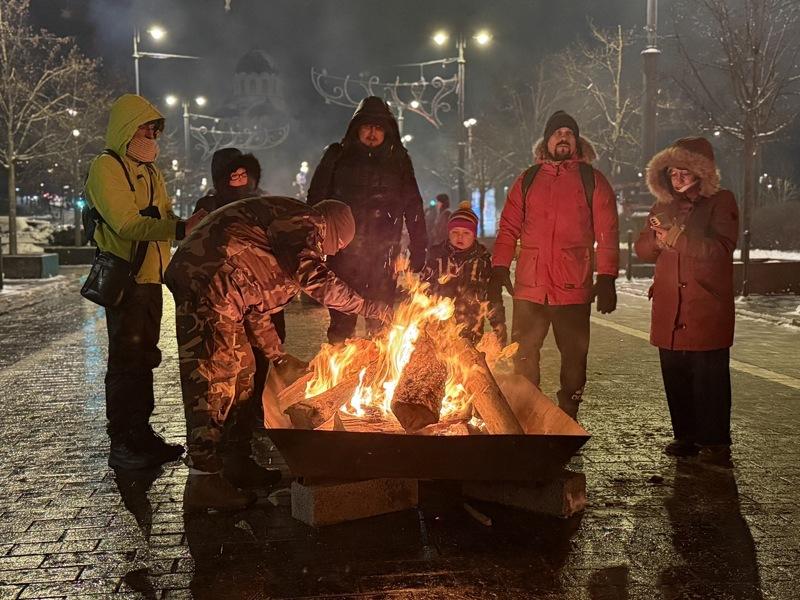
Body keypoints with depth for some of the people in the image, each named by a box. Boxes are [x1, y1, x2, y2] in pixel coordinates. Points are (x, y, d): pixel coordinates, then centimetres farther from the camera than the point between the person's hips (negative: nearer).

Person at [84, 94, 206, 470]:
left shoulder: (150, 171, 19)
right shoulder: (106, 168, -9)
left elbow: (163, 220, 17)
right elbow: (127, 224, -21)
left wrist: (192, 223, -3)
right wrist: (181, 229, -29)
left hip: (150, 277, 8)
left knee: (144, 358, 13)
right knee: (126, 361, -6)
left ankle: (141, 434, 22)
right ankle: (120, 445, 0)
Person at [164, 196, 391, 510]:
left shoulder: (288, 229, 26)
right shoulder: (303, 223, -6)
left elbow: (255, 299, 28)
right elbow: (314, 278, -22)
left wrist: (276, 354, 27)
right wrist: (367, 307, -11)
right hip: (207, 286, -11)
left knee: (241, 373, 17)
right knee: (213, 379, -8)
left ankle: (238, 463, 28)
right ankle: (205, 479, -3)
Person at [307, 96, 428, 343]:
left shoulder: (398, 161, 11)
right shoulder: (338, 157, 7)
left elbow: (413, 206, 12)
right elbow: (316, 200, 5)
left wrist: (419, 249, 6)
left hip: (383, 253, 1)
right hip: (343, 251, -1)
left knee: (381, 320, 1)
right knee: (342, 320, 1)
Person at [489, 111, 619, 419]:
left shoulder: (592, 180, 6)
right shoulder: (527, 180, 13)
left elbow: (607, 234, 1)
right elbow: (508, 228, 11)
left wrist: (606, 278, -6)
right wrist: (499, 269, 0)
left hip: (574, 287, -2)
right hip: (529, 285, 2)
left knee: (573, 354, 4)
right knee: (522, 353, 4)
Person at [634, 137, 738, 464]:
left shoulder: (721, 202, 1)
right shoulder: (663, 207, 17)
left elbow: (721, 248, -12)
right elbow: (643, 250, 12)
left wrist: (676, 237, -17)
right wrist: (658, 237, -9)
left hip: (707, 309, -5)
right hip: (669, 310, 5)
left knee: (709, 378, -4)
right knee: (675, 376, 8)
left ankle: (715, 442, 5)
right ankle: (685, 436, 19)